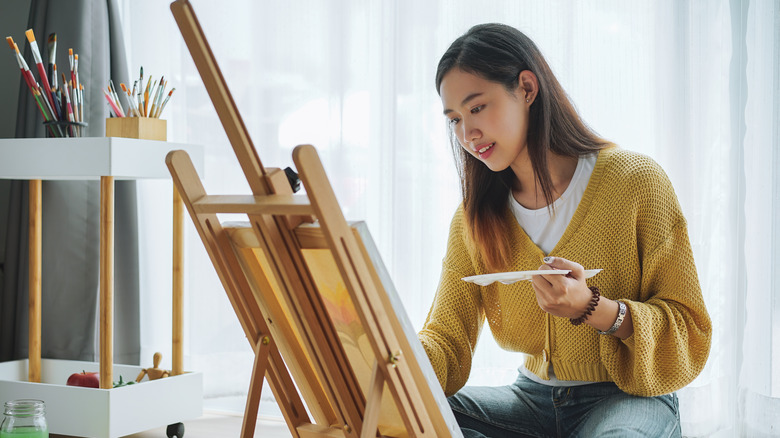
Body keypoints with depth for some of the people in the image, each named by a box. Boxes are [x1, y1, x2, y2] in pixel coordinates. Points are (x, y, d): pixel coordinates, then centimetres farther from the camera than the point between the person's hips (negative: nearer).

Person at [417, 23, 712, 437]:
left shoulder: (636, 182, -10)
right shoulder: (474, 219, 4)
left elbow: (690, 336, -9)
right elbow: (446, 341, -1)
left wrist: (592, 309, -27)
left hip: (629, 399, -5)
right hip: (535, 398, 5)